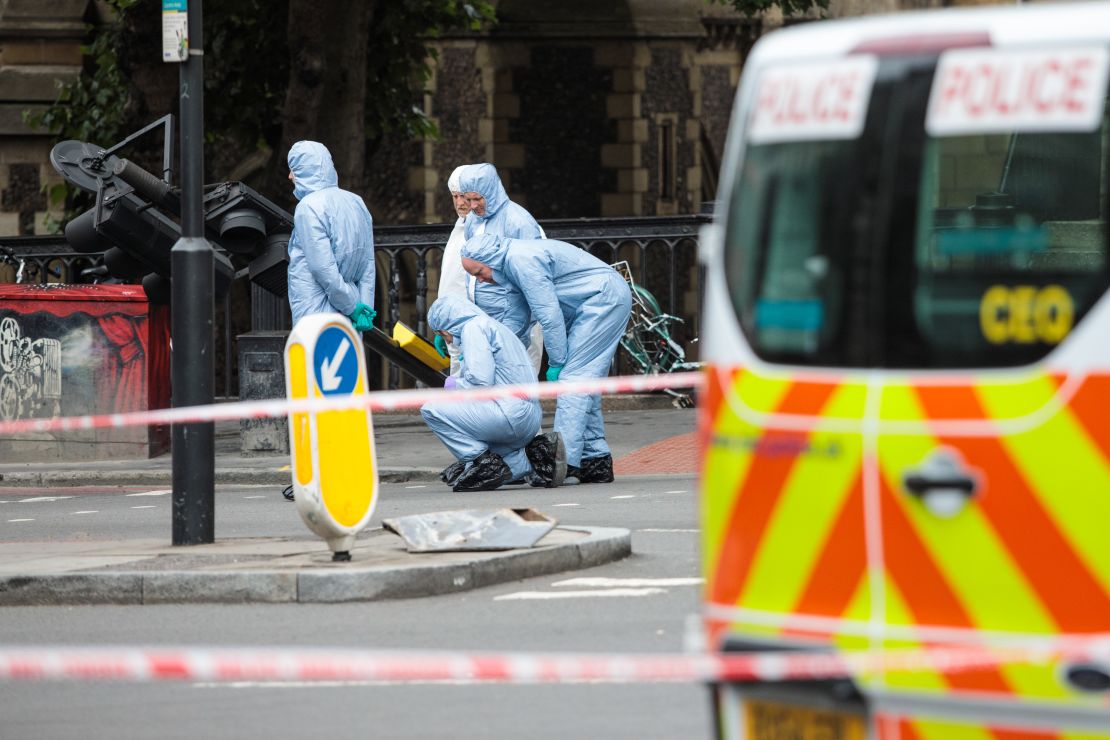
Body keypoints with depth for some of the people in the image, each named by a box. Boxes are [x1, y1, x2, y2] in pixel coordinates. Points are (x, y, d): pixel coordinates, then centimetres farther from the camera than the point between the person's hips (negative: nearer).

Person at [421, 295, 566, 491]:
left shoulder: (473, 328, -5)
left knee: (432, 410, -9)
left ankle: (483, 462, -10)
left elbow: (481, 381, -16)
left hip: (511, 413, -10)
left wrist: (453, 384, 1)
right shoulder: (491, 326, 26)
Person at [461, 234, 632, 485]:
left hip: (604, 299, -10)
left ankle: (566, 462, -19)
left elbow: (549, 314, -22)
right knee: (585, 381, 11)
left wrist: (557, 363, -15)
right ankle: (597, 461, 13)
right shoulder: (514, 260, 12)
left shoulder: (523, 260, -20)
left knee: (574, 378, -14)